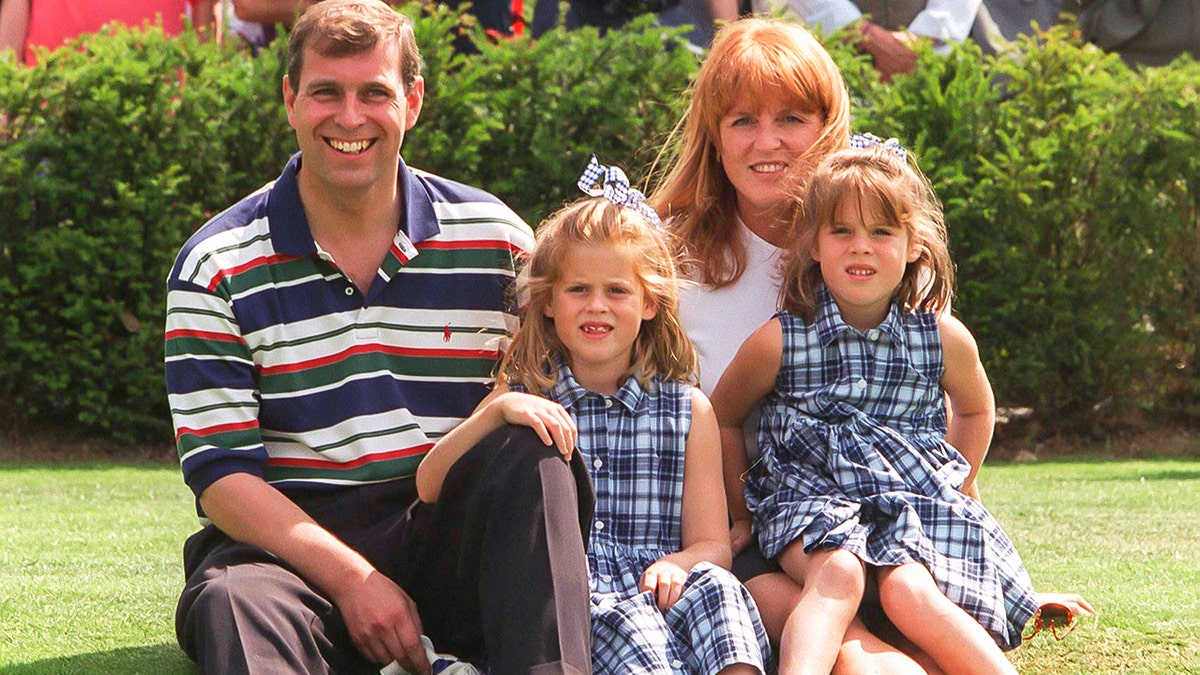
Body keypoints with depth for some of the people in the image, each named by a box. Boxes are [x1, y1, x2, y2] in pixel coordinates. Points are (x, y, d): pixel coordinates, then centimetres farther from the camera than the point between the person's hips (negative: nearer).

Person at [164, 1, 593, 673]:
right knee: (237, 604, -37)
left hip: (452, 532, 2)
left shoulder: (497, 240, 9)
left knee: (531, 456, -29)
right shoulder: (217, 268, 1)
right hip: (292, 537, -2)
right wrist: (349, 578, -19)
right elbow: (220, 474, -5)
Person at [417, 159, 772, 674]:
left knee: (716, 589, -34)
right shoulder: (525, 397, 15)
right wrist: (496, 412, -15)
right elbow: (430, 488, 1)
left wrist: (676, 564, -13)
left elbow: (712, 544, 12)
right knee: (623, 622, -37)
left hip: (652, 590, 2)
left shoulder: (688, 410, 16)